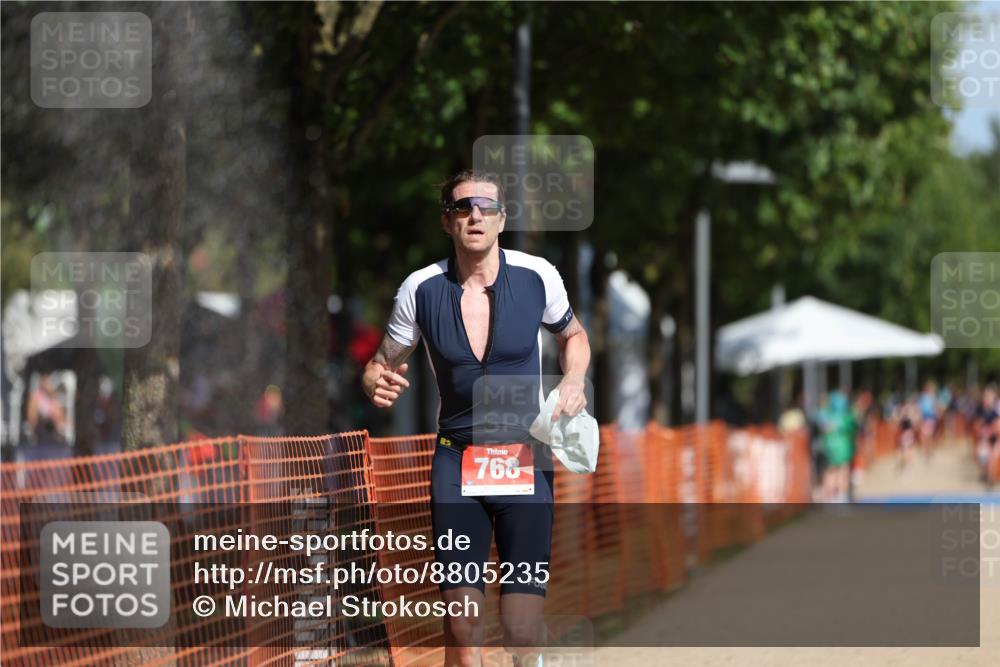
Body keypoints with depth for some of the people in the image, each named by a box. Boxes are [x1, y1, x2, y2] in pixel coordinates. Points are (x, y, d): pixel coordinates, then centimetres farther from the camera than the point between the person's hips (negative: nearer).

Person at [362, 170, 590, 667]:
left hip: (526, 462, 0)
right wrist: (378, 384, -15)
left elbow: (572, 335, 17)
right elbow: (382, 364, 8)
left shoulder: (537, 276, -3)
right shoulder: (420, 289, -3)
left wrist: (573, 379, -3)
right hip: (456, 461, 0)